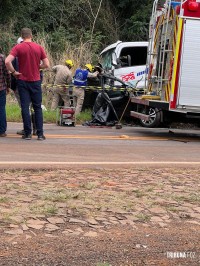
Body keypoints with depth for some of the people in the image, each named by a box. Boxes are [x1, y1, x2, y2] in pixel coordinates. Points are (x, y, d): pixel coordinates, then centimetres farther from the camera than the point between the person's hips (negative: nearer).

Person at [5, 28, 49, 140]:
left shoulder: (18, 47, -6)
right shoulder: (39, 48, 0)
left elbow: (7, 61, -19)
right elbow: (46, 65, -2)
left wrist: (13, 72, -5)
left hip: (23, 80, -1)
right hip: (36, 80, 1)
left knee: (25, 107, 5)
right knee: (38, 108, 8)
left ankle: (28, 133, 6)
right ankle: (40, 134, 5)